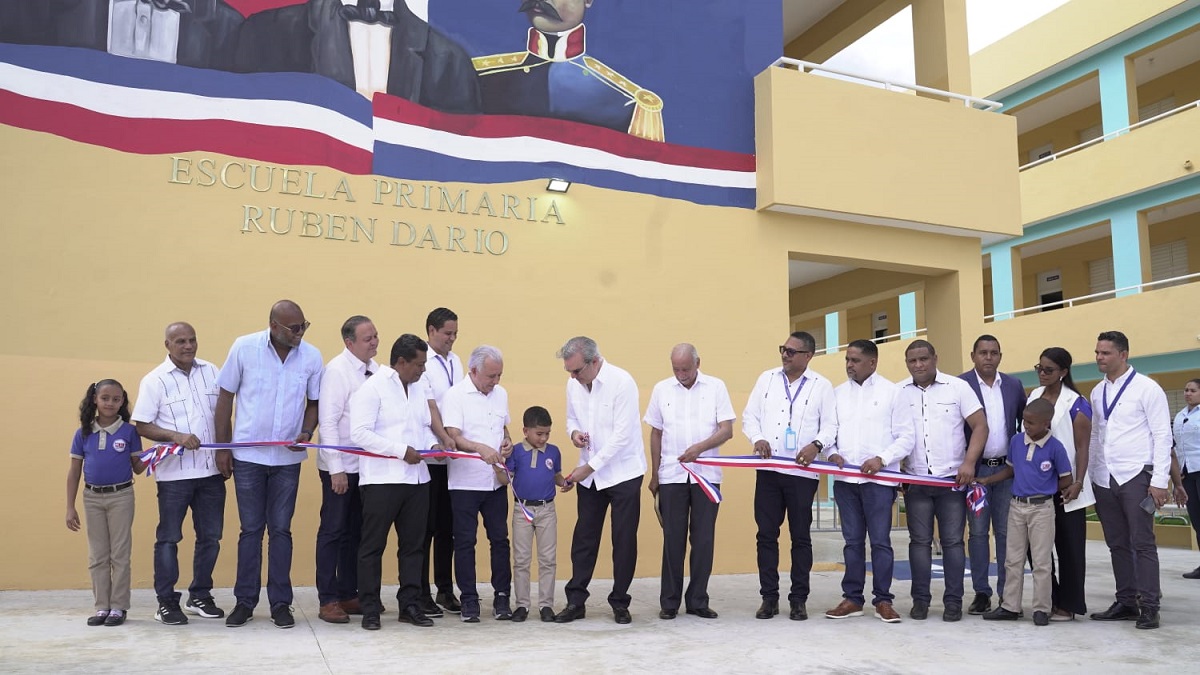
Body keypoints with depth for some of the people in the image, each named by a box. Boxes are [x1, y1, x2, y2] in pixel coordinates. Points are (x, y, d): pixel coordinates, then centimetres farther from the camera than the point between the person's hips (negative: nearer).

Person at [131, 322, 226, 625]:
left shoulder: (211, 372, 6)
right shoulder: (155, 380, -4)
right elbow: (142, 426, -5)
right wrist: (177, 436, -19)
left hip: (211, 470, 4)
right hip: (174, 473, -4)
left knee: (210, 537, 10)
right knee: (169, 538, 5)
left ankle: (200, 596, 24)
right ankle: (166, 602, 16)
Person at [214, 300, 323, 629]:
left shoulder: (311, 356, -5)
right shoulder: (244, 348, -8)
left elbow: (314, 402, 6)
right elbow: (225, 397, -1)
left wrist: (307, 433, -12)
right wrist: (222, 447, -2)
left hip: (288, 457, 1)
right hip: (247, 455, -1)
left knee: (281, 529, 7)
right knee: (251, 529, 7)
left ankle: (280, 603, 16)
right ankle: (245, 601, 20)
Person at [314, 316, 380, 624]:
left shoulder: (374, 369, 5)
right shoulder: (337, 370, -13)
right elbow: (327, 421, -15)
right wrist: (336, 469, -17)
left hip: (366, 464, 6)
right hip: (340, 466, -6)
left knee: (356, 532, 13)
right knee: (333, 531, 3)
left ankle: (348, 595, 24)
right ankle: (327, 600, 13)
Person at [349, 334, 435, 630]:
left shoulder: (419, 388, 13)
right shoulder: (372, 388, -7)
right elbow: (360, 433, -15)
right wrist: (402, 451, -17)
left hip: (416, 478, 7)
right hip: (382, 480, -6)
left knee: (412, 544, 10)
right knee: (373, 546, 3)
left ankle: (409, 605, 20)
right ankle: (370, 609, 12)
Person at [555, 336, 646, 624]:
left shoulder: (622, 382, -17)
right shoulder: (574, 384, 1)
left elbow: (622, 435, -20)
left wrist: (589, 467, -18)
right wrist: (574, 431, -8)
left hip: (622, 472, -5)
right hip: (589, 474, 5)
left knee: (624, 540, 4)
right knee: (584, 537, 6)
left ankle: (620, 602, 16)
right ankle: (576, 600, 15)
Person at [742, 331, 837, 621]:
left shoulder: (821, 385, 4)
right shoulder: (767, 378, 10)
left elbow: (830, 425, 1)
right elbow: (750, 416, 10)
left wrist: (816, 445, -18)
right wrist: (757, 438, -9)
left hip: (802, 472, -2)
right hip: (768, 469, 2)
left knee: (801, 536, 5)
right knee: (766, 534, 4)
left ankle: (799, 600, 15)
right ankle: (769, 597, 13)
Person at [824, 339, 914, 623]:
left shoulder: (892, 392, 1)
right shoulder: (838, 393, 11)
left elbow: (907, 436, -1)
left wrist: (882, 459, -13)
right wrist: (832, 453, -8)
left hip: (879, 478, -3)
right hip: (845, 478, 3)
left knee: (880, 540, 0)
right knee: (852, 540, 9)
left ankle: (883, 600, 10)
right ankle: (852, 598, 16)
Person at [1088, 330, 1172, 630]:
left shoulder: (1146, 388, -5)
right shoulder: (1097, 392, 12)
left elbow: (1163, 435, -7)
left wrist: (1159, 481, -12)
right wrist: (1090, 475, 10)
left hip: (1136, 476, -6)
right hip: (1104, 479, 6)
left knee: (1142, 542, -3)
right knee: (1117, 544, 10)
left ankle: (1149, 606, 3)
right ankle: (1126, 602, 17)